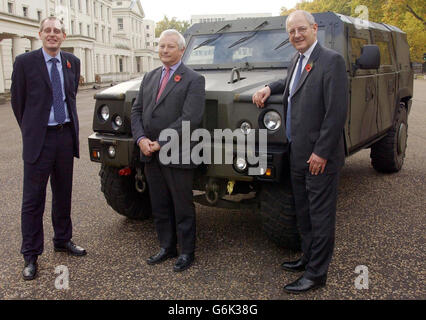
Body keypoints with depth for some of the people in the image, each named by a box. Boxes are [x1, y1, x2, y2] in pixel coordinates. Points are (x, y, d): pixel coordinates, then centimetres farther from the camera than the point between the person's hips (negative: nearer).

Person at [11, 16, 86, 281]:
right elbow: (17, 101, 1)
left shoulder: (72, 62, 8)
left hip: (66, 135, 4)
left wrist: (69, 126, 14)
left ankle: (63, 240, 32)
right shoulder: (25, 62, -5)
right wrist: (31, 130, 5)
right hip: (39, 138, -4)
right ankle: (31, 256, 12)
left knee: (63, 194, 15)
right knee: (33, 199, 2)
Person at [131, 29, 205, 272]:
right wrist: (141, 139, -7)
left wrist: (160, 143, -18)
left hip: (177, 156, -6)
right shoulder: (150, 78, 14)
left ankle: (187, 252, 21)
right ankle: (167, 247, 31)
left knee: (183, 208, 6)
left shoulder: (193, 80, -7)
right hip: (150, 156, 6)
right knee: (160, 206, 16)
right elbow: (137, 111, 10)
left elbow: (189, 119, -17)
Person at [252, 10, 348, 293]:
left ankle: (317, 274, 13)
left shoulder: (331, 61, -14)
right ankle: (309, 258, 35)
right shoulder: (298, 60, 12)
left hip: (320, 157, -9)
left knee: (320, 216, 2)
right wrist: (269, 88, 14)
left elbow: (337, 112, -19)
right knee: (303, 214, 19)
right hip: (298, 154, 9)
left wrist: (321, 153, -20)